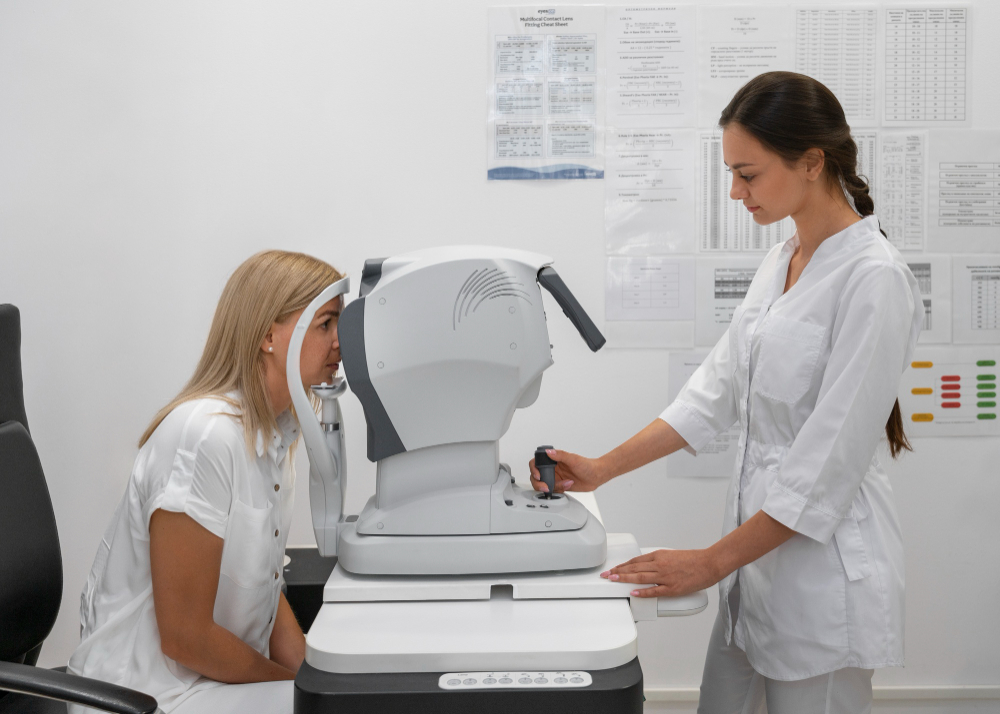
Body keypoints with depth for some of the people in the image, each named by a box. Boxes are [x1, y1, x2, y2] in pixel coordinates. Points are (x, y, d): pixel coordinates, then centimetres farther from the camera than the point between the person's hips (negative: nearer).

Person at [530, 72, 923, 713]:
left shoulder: (873, 279, -18)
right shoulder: (782, 263, 9)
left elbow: (831, 458, -21)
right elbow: (718, 388, 11)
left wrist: (713, 562, -17)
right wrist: (604, 468, 5)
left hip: (823, 560, -8)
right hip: (759, 549, 8)